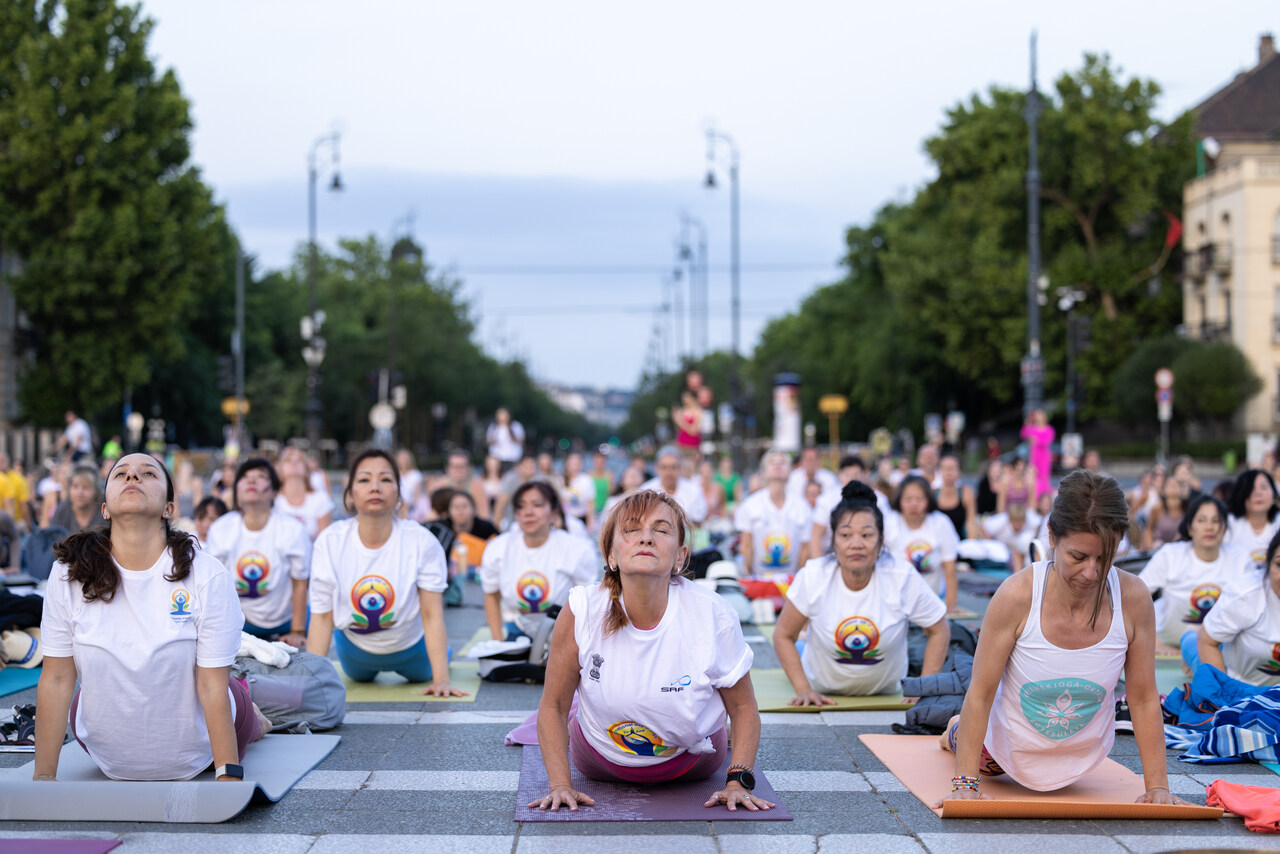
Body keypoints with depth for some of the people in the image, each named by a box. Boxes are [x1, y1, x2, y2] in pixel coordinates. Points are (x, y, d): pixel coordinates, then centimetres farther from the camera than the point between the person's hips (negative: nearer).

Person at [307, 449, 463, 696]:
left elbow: (432, 615, -25)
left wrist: (441, 679, -30)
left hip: (410, 646, -1)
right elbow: (322, 616, -19)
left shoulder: (422, 541, -29)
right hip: (354, 647, 2)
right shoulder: (330, 541, -25)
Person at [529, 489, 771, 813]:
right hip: (600, 759, 0)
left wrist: (739, 782, -25)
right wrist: (560, 784, -23)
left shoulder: (714, 616, -31)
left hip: (692, 759, 0)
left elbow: (743, 707, -15)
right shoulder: (581, 612, -31)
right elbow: (553, 706, -16)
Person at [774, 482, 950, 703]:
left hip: (884, 691, 1)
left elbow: (939, 630, -13)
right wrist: (803, 690, -21)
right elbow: (783, 635, -15)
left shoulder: (904, 579, -28)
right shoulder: (812, 577, -28)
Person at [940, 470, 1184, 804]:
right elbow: (980, 694, -25)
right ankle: (959, 730, 57)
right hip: (1012, 752, -2)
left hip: (1083, 760, 2)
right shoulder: (1017, 595, -32)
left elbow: (1144, 700, -16)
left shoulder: (1134, 599, -28)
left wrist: (1158, 786, -17)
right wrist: (965, 784, -27)